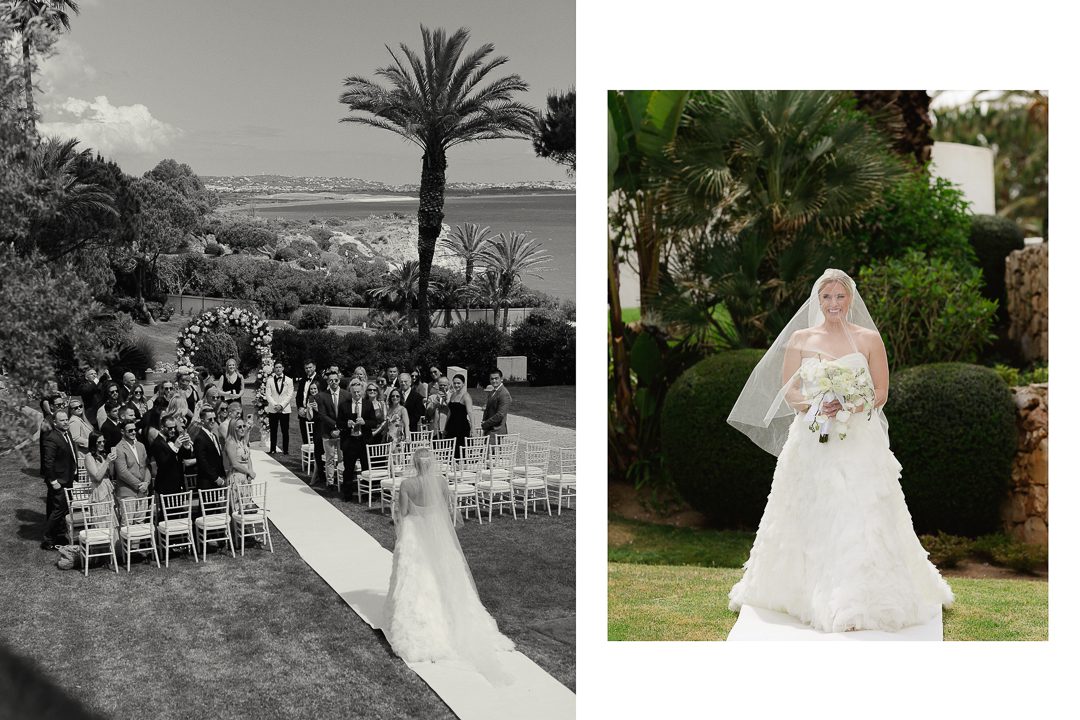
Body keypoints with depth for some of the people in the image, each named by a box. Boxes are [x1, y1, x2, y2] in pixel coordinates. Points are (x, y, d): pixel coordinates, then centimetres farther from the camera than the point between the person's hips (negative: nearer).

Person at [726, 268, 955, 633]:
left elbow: (881, 392, 3)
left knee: (859, 517, -5)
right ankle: (809, 592, 15)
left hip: (859, 441, -1)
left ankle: (858, 597, 2)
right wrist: (814, 406, -13)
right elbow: (787, 390, 5)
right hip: (811, 440, 1)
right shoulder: (799, 338, 7)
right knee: (810, 518, 3)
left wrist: (850, 406, -14)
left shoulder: (869, 339, 4)